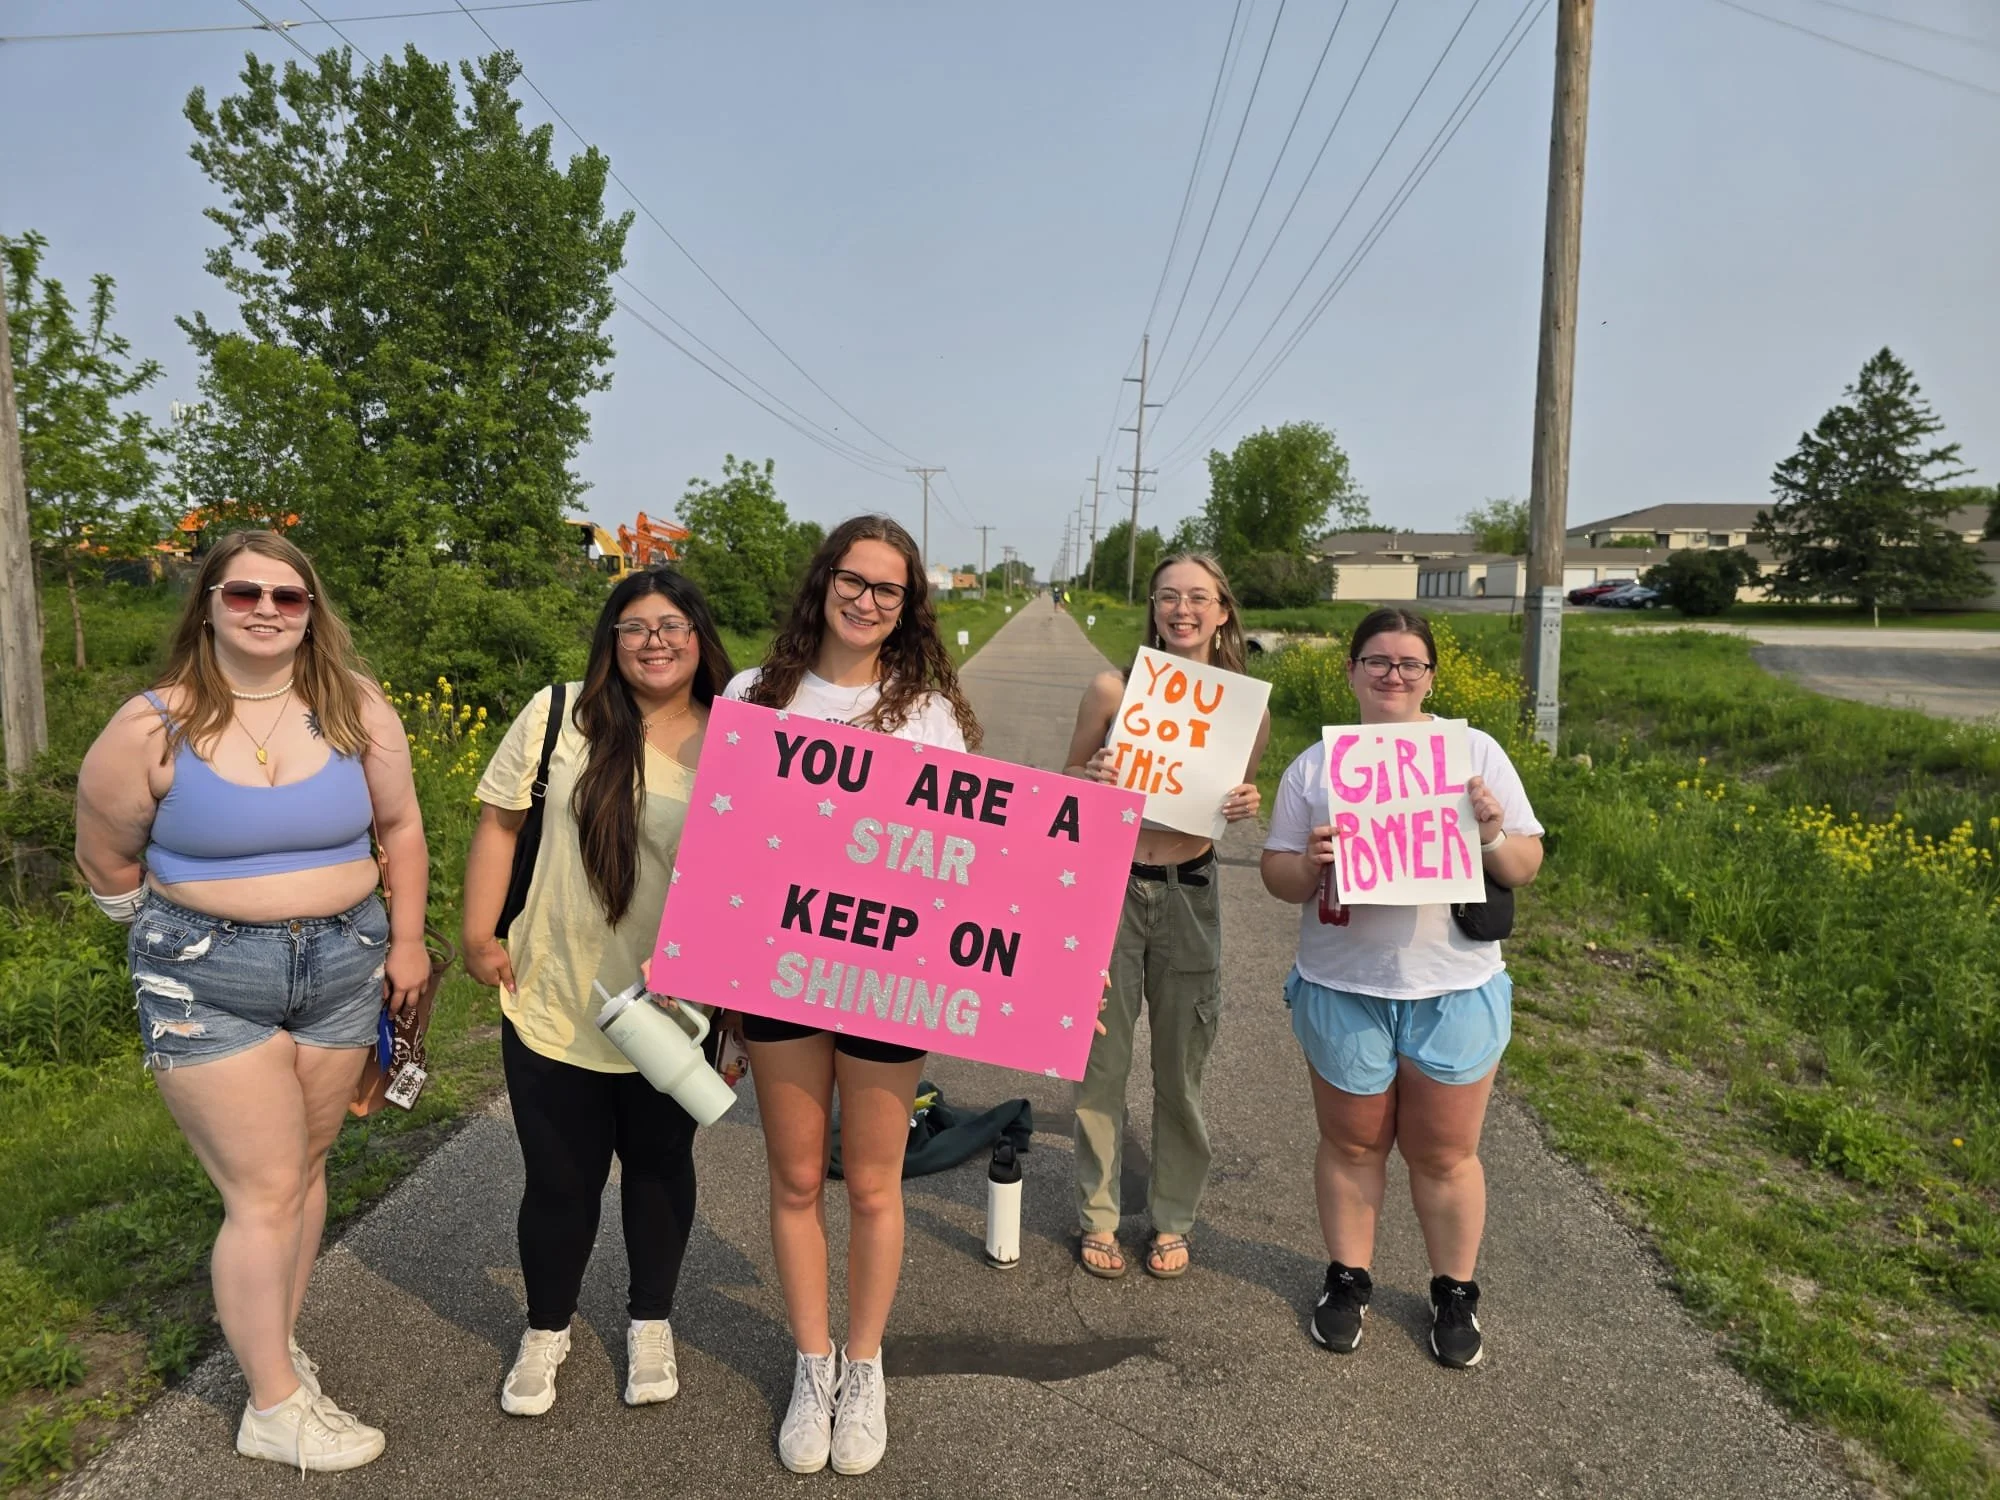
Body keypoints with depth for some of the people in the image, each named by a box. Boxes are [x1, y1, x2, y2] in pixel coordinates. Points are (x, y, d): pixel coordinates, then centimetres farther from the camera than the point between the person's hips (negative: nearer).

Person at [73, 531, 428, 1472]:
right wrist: (182, 932, 12)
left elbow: (400, 827, 6)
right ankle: (275, 1409, 16)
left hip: (343, 965, 3)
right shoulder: (153, 727, -9)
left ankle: (274, 1342, 35)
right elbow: (107, 862, 3)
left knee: (305, 1166, 14)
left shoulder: (356, 709, -3)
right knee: (267, 1192, 0)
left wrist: (405, 939, 6)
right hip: (208, 981, -3)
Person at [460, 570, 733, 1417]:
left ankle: (650, 1324, 43)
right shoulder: (559, 715, -8)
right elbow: (499, 822, 1)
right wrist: (479, 936, -3)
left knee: (659, 1167, 20)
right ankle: (545, 1331, 41)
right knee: (560, 1181, 13)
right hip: (552, 1008, 0)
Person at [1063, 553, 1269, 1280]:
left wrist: (1246, 807, -11)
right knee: (1101, 1061, 8)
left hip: (1189, 895, 1)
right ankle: (1097, 1216, 27)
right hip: (1109, 886, -1)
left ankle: (1173, 1219, 32)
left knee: (1181, 1070, 12)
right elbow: (1069, 779, 5)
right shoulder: (1112, 689, -6)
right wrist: (1089, 780, -17)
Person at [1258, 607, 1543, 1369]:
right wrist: (1308, 866, -20)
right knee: (1351, 1143, 14)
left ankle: (1454, 1292, 33)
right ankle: (1347, 1277, 34)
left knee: (1444, 1154, 11)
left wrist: (1493, 837, -20)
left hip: (1455, 992, 0)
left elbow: (1526, 868, 1)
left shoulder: (1476, 752, 0)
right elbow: (1276, 874, 2)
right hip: (1343, 991, 1)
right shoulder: (1314, 766, 2)